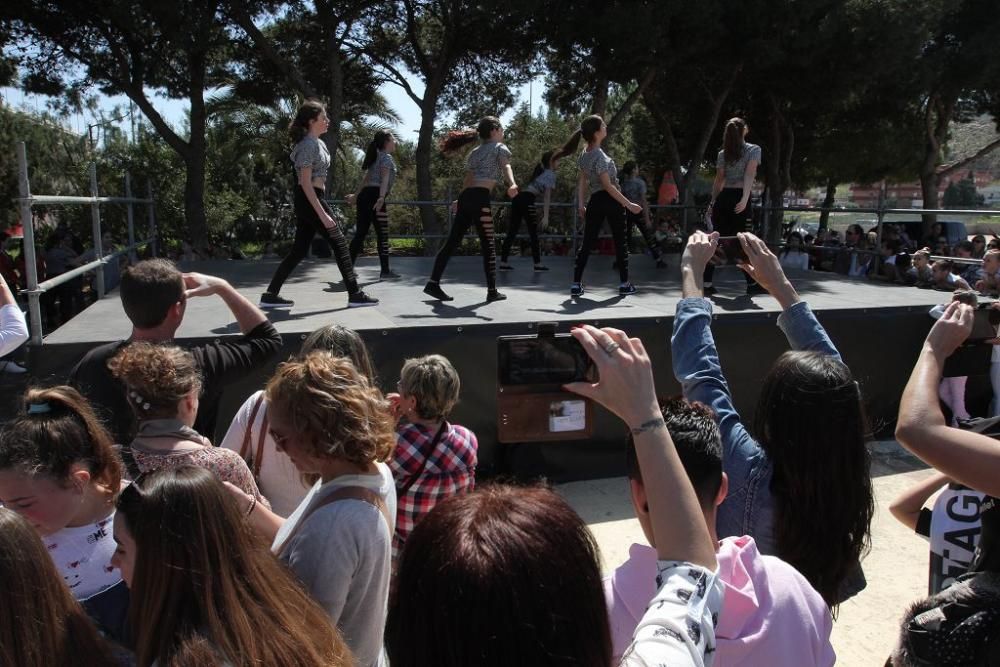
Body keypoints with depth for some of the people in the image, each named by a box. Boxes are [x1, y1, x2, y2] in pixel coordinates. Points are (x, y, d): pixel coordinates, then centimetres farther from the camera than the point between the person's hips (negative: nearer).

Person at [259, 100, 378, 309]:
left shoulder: (317, 143, 16)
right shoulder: (308, 145, -15)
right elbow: (306, 183, -20)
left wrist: (322, 209, 23)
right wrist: (322, 214, -23)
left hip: (310, 200, 10)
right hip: (310, 200, -10)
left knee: (299, 250, 9)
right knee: (340, 244, -4)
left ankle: (270, 295, 11)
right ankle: (355, 295, 2)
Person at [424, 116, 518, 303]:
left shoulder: (475, 152, 27)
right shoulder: (499, 147, 8)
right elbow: (506, 166, -14)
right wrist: (512, 184, -32)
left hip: (465, 197, 7)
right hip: (480, 198, -7)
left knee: (452, 241, 7)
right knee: (488, 245, -1)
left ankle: (433, 283, 5)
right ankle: (492, 291, 1)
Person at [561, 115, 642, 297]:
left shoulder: (585, 154, 6)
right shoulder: (600, 156, -17)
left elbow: (583, 181, 11)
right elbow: (608, 186, -19)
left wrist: (581, 204, 16)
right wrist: (628, 204, -17)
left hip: (595, 201, 7)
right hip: (611, 201, -7)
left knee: (587, 243, 5)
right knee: (620, 242, 5)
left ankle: (576, 284, 0)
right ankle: (625, 284, 9)